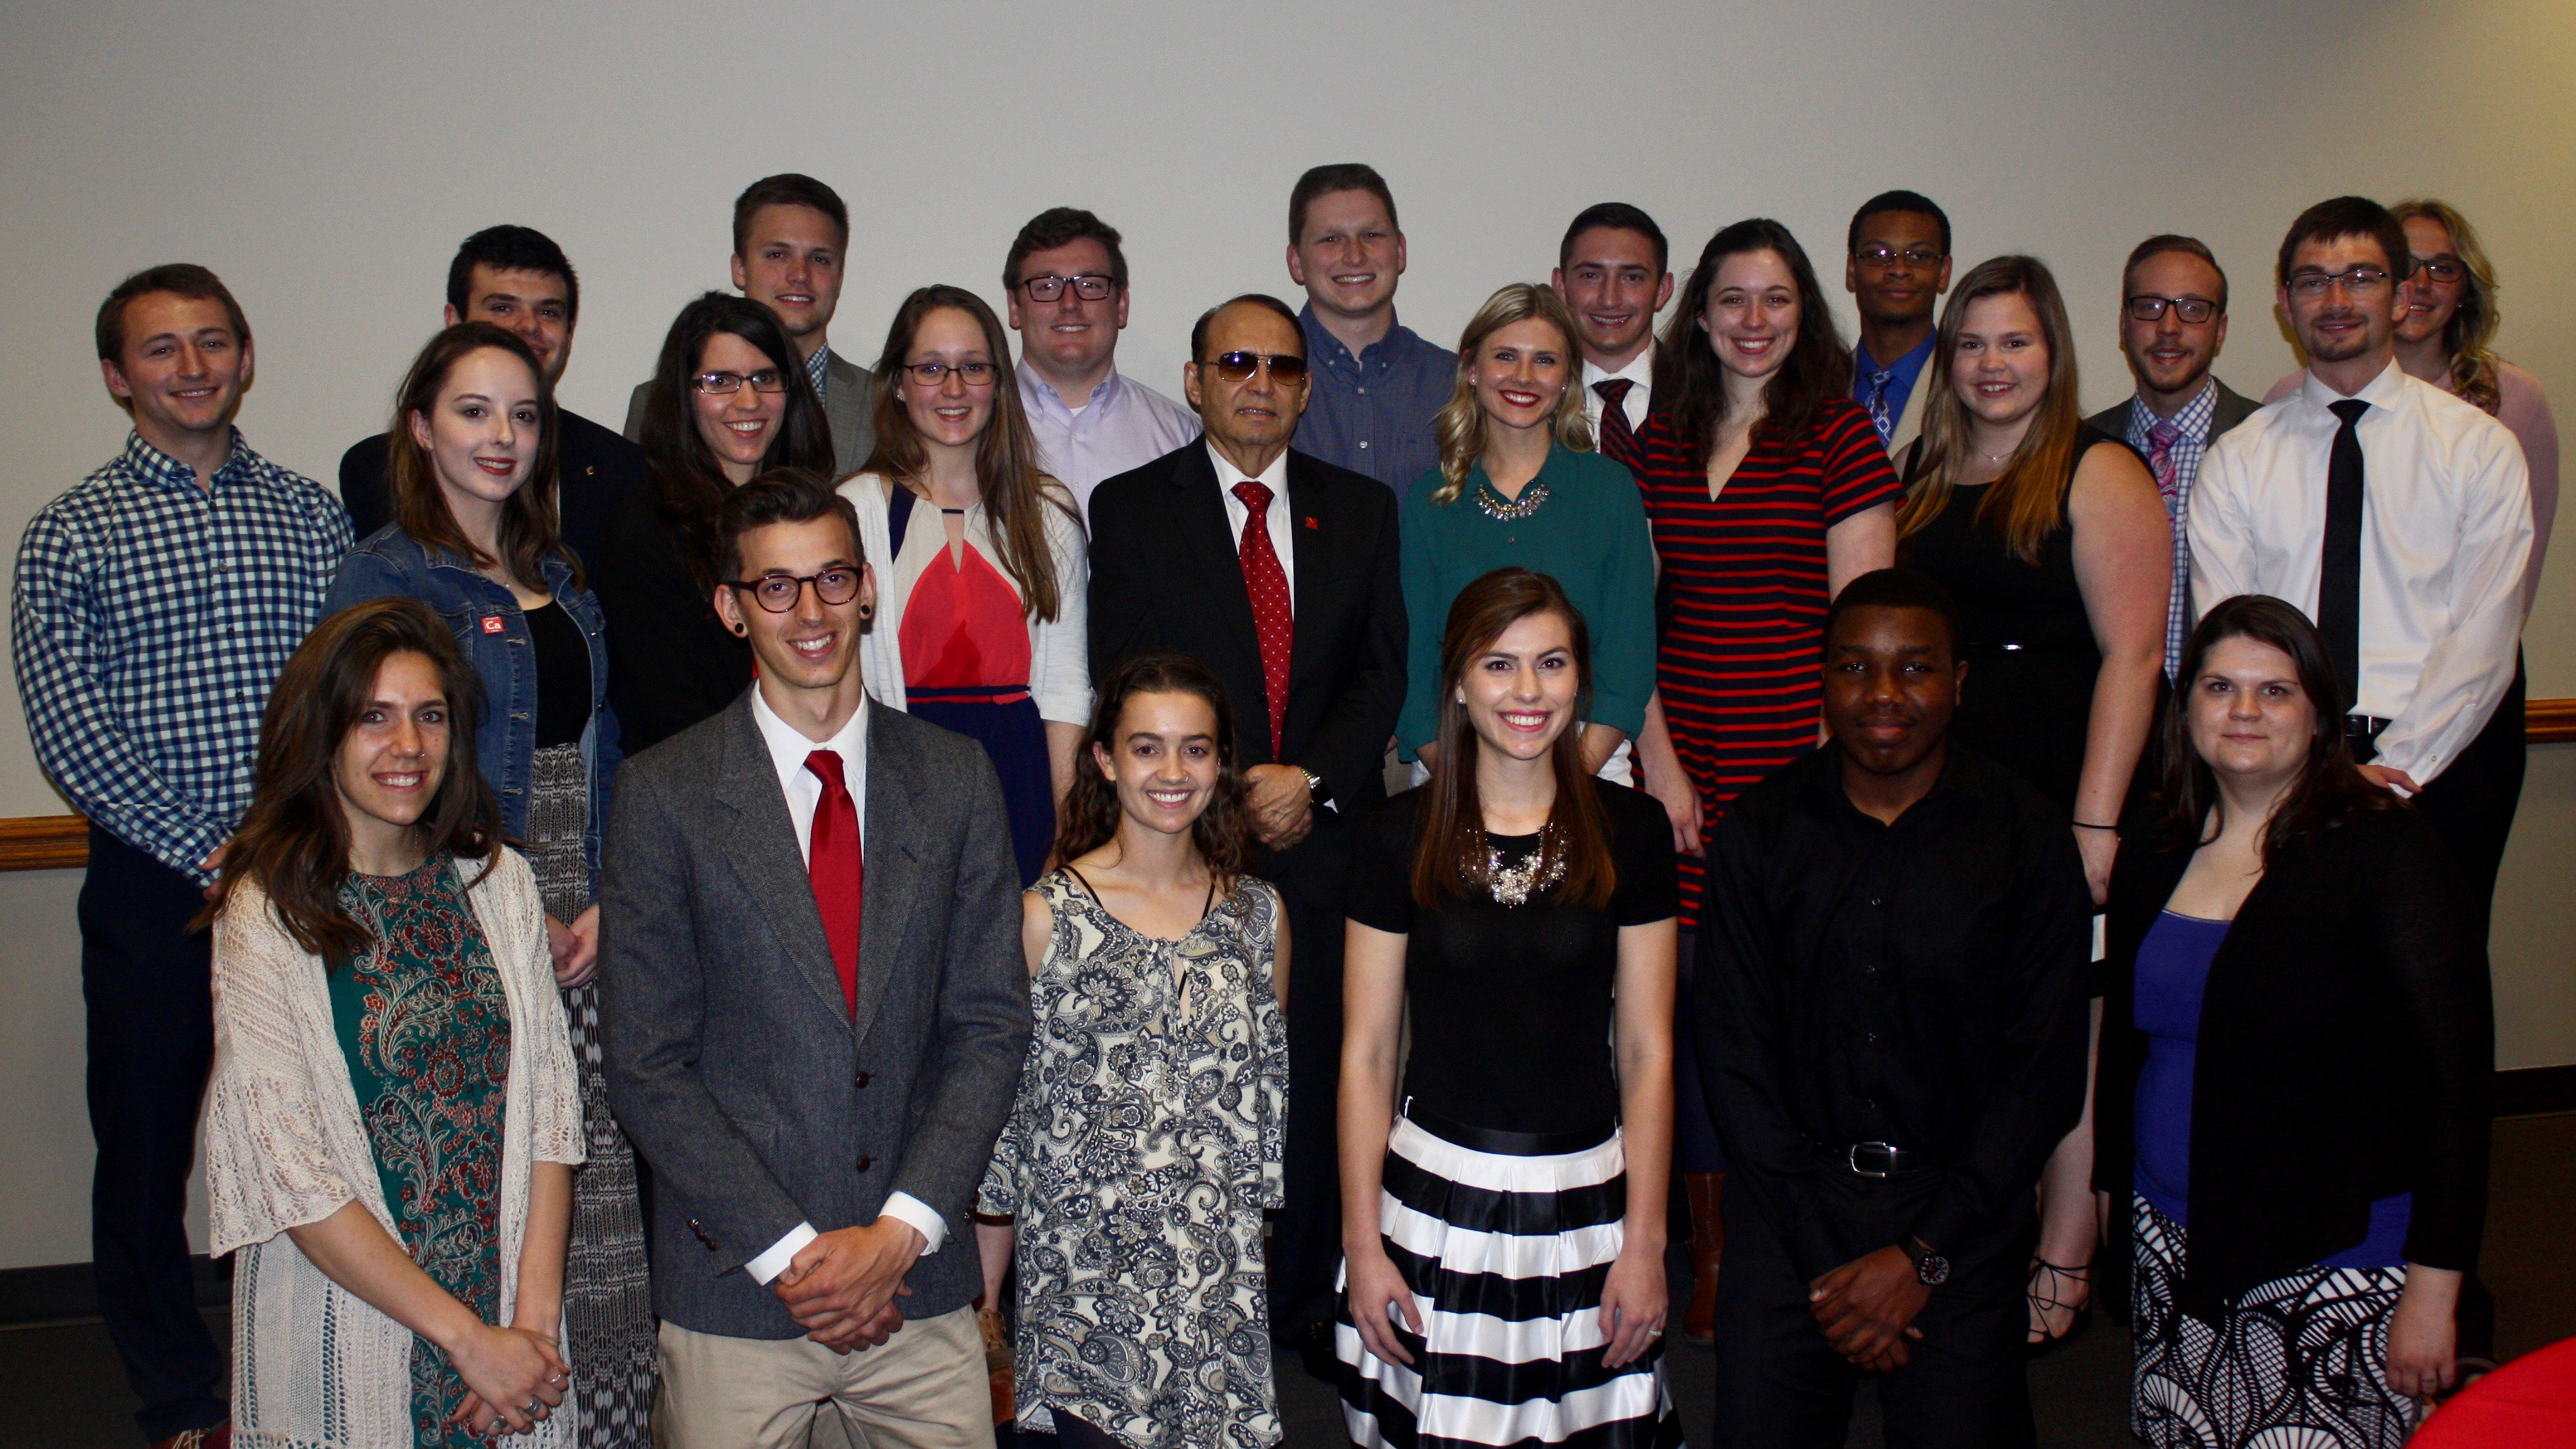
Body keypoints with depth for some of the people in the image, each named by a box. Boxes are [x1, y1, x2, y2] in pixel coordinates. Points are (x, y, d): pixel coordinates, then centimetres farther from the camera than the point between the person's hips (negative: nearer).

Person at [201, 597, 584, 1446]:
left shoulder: (499, 882, 2)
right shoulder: (268, 915, -9)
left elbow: (550, 1102, -1)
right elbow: (289, 1170, -13)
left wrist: (536, 1314, -10)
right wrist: (468, 1338, -15)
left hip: (516, 1324, 3)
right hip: (350, 1333, -3)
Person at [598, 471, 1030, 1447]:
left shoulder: (956, 779, 3)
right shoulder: (663, 793, -4)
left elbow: (991, 1025, 2)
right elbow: (646, 1066, -6)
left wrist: (901, 1230, -8)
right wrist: (791, 1251, -10)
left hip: (919, 1282, 2)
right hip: (735, 1291, -2)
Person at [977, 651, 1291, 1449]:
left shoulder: (1260, 915, 4)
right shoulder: (1047, 915, -6)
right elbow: (1005, 1093, -1)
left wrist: (1247, 1247, 14)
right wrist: (986, 1279, 1)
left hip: (1223, 1284, 3)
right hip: (1083, 1274, -2)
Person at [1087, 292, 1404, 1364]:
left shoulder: (1361, 509, 12)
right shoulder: (1130, 509, 5)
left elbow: (1381, 673, 7)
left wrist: (1313, 779, -8)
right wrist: (1227, 794, -10)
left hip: (1327, 837, 2)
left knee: (1321, 1072, 4)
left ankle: (1311, 1296, 19)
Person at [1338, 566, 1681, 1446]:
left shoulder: (1630, 833, -1)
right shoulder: (1399, 839, -3)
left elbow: (1646, 1052, 1)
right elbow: (1366, 1054, 0)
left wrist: (1644, 1244, -1)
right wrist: (1362, 1244, -2)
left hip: (1587, 1200, 1)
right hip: (1435, 1199, -1)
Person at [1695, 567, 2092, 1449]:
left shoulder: (2027, 838, -2)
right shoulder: (1758, 833, 1)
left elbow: (2043, 1075, -3)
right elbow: (1734, 1054, -1)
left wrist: (1924, 1254, -9)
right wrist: (1826, 1259, -8)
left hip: (1962, 1214, -1)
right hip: (1788, 1208, 1)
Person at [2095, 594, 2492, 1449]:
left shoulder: (2384, 851, -8)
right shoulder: (2155, 849, 7)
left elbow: (2456, 1073, -10)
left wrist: (2433, 1289, -12)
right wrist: (2107, 1192, 13)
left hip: (2337, 1258, -4)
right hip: (2173, 1246, 5)